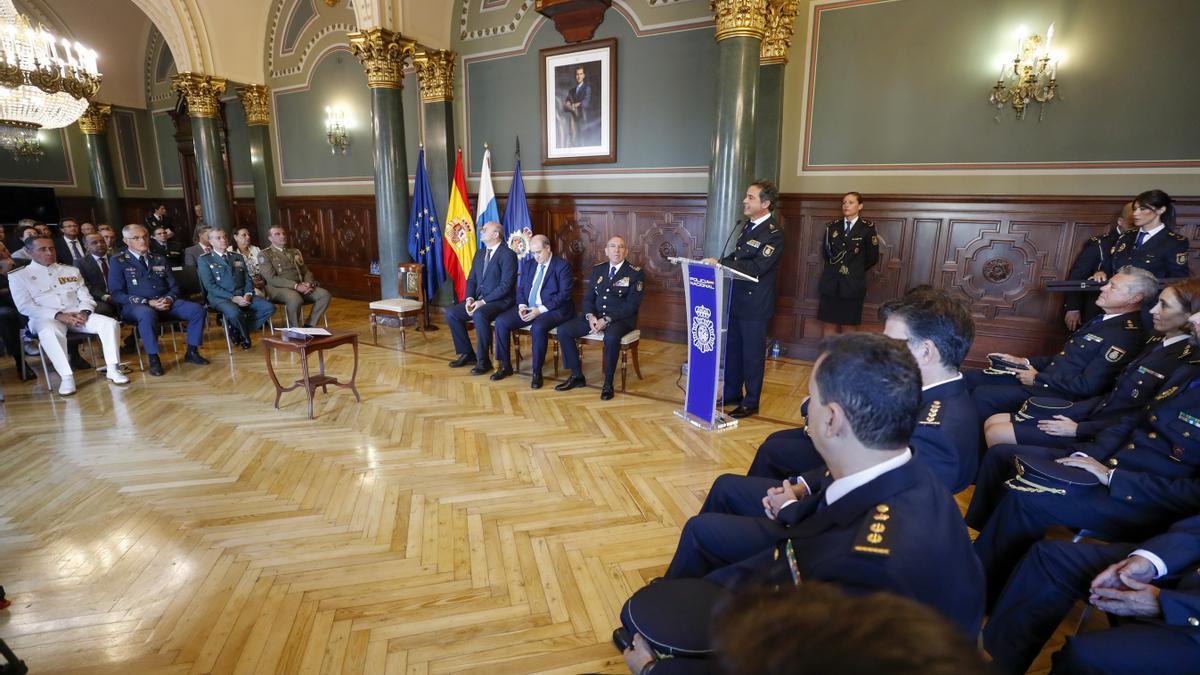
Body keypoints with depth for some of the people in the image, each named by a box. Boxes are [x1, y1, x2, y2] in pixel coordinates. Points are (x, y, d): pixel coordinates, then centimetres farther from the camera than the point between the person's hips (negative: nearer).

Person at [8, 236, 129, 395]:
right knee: (49, 332, -40)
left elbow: (86, 297, 13)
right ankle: (66, 377, -37)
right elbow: (25, 306, -3)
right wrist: (59, 316, -18)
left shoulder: (71, 271, 20)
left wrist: (84, 312, -11)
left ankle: (113, 369, -24)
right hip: (46, 318, -3)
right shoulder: (18, 276, 8)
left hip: (77, 315, 3)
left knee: (110, 323, -25)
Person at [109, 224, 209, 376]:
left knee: (197, 309, -21)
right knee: (147, 314, -41)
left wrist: (169, 299, -8)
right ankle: (154, 359, -28)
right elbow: (117, 293, -4)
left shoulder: (160, 260, 19)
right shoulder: (118, 261, 4)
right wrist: (147, 302, -16)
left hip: (165, 302, 5)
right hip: (135, 306, -4)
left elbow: (174, 286, 16)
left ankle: (192, 352, -10)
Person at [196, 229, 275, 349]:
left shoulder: (238, 256, 18)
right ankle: (245, 336, -4)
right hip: (220, 297, -5)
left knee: (269, 308, -19)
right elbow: (210, 286, -7)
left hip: (243, 295, 5)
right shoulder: (204, 260, 3)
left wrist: (248, 294, -8)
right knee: (234, 313, -38)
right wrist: (232, 298, -18)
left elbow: (247, 279, 14)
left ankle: (238, 330, -4)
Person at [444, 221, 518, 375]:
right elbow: (471, 279, 15)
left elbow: (506, 286, -17)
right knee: (451, 312, -9)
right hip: (478, 300, 8)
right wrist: (469, 299, -5)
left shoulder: (508, 255, -10)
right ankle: (467, 354, 5)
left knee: (479, 315, -36)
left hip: (500, 301, -8)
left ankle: (483, 361, -20)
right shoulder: (479, 253, 16)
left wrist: (483, 301, -21)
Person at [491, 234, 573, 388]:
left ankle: (537, 372, -20)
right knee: (501, 321, -13)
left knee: (538, 327, -36)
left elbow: (564, 294, -13)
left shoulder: (562, 266, -4)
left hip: (552, 309, -6)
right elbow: (520, 289, 16)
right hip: (528, 308, 6)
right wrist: (522, 306, -6)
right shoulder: (529, 265, 16)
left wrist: (541, 309, -20)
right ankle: (505, 365, 1)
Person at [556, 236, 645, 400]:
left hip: (621, 319, -5)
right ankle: (577, 376, 0)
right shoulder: (597, 270, 13)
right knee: (563, 330, -13)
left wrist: (607, 320, -21)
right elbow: (588, 298, 11)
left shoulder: (635, 273, -3)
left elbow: (632, 304, -11)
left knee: (611, 337, -38)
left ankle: (608, 384, -19)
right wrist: (590, 316, -11)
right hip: (596, 316, 5)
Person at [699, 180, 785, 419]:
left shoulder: (774, 233, -16)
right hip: (737, 299, 8)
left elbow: (756, 268, -24)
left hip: (755, 304, -8)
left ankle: (751, 402, 19)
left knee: (752, 354, 5)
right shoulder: (748, 225, 10)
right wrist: (719, 262, -2)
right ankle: (732, 393, 32)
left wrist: (720, 263, -25)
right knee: (732, 349, 17)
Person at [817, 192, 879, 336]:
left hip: (852, 284, -2)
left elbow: (872, 257, 1)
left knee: (847, 325, 4)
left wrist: (856, 270, 10)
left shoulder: (867, 227, -2)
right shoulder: (832, 226, 7)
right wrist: (834, 267, 12)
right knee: (829, 324, 3)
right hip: (830, 282, 2)